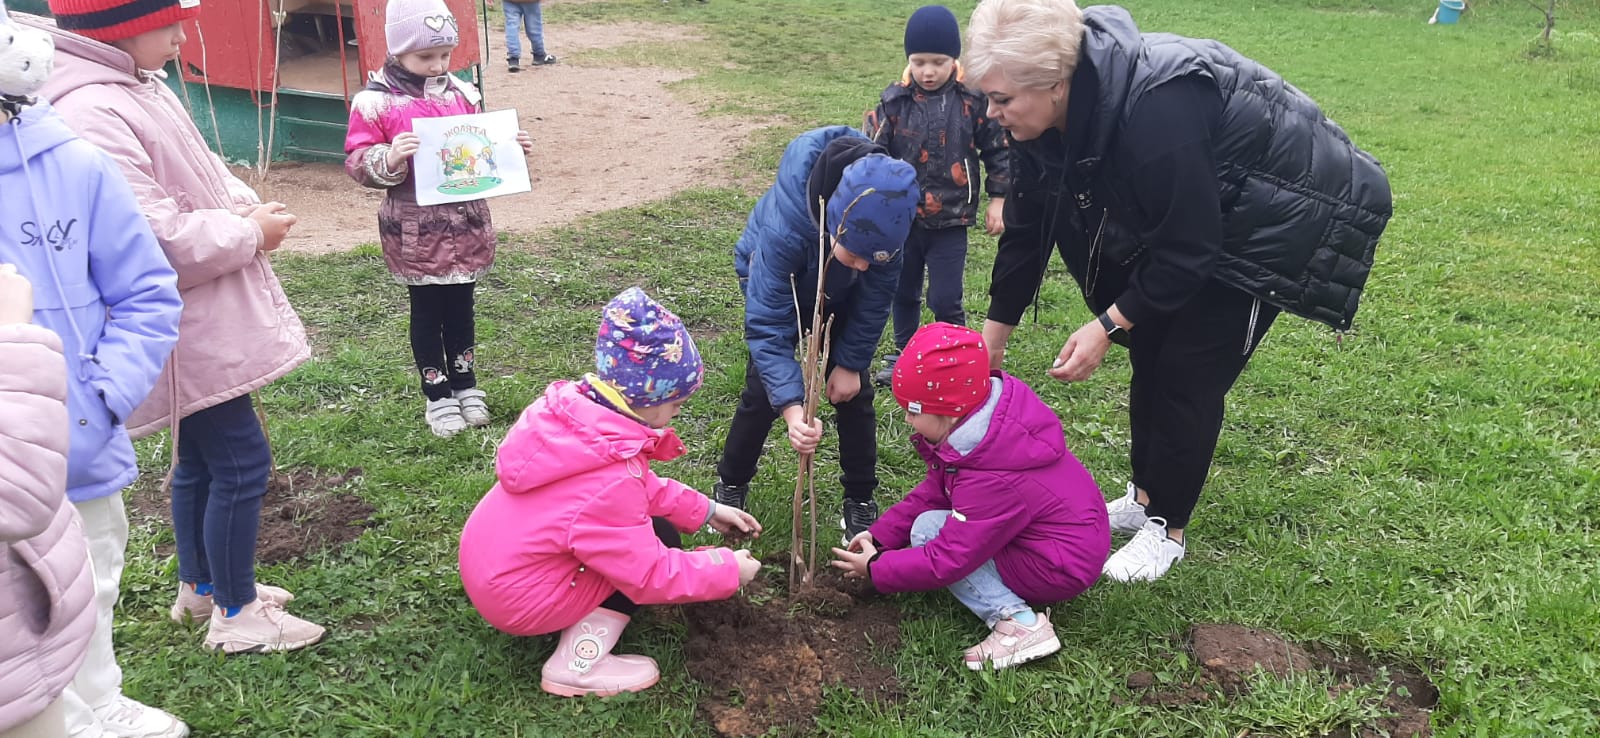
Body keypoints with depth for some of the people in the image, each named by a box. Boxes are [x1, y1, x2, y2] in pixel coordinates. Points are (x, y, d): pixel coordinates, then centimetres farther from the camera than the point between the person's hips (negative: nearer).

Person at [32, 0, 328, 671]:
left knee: (202, 459, 21)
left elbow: (199, 172, 22)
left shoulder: (142, 88, 9)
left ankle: (200, 586, 38)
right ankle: (234, 616, 15)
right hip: (191, 337, -10)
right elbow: (156, 240, -28)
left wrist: (248, 204, 2)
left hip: (205, 325, 10)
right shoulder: (93, 115, -24)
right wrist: (251, 232, -15)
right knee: (242, 463, -1)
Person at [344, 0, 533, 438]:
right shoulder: (375, 102, -9)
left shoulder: (461, 93, 5)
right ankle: (437, 394, 23)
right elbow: (358, 163, -9)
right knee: (427, 310, 9)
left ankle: (465, 384, 32)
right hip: (415, 231, -4)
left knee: (461, 307, 16)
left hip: (467, 223, 4)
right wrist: (390, 159, -28)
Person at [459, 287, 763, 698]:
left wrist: (706, 511, 7)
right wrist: (728, 571, -11)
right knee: (658, 539, -3)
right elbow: (654, 575, -24)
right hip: (519, 601, -8)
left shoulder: (579, 412, -8)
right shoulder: (606, 486, -34)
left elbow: (643, 486, 8)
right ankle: (579, 664, -6)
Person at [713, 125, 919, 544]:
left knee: (853, 391, -2)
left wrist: (850, 361, -14)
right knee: (763, 390, -6)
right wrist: (791, 407, -52)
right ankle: (731, 486, 18)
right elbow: (767, 325, -43)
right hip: (775, 282, -2)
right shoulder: (783, 229, -47)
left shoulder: (883, 206, -37)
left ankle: (860, 499, 16)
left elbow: (877, 293, -20)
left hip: (839, 294, 3)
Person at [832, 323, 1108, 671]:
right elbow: (933, 491, 6)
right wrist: (880, 534, 1)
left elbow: (946, 562, -26)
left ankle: (1017, 622, -19)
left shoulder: (992, 481, -31)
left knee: (928, 531, -12)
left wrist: (876, 569, -11)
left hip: (1062, 568, -10)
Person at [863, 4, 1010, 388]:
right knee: (903, 293, 17)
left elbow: (998, 150, 2)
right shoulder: (894, 102, -7)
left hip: (950, 221, -2)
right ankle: (905, 355, 37)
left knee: (945, 300, -1)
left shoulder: (974, 100, -8)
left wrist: (998, 198, 0)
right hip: (901, 218, 2)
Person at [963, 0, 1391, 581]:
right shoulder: (1046, 119, -16)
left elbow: (1186, 249, -30)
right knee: (1151, 353, 11)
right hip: (1185, 217, 8)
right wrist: (990, 343, -3)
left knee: (1190, 371, -6)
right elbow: (1026, 229, -6)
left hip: (1283, 216, -8)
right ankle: (1144, 496, 29)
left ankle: (1166, 528, 11)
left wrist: (1108, 324, -27)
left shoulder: (1154, 110, -40)